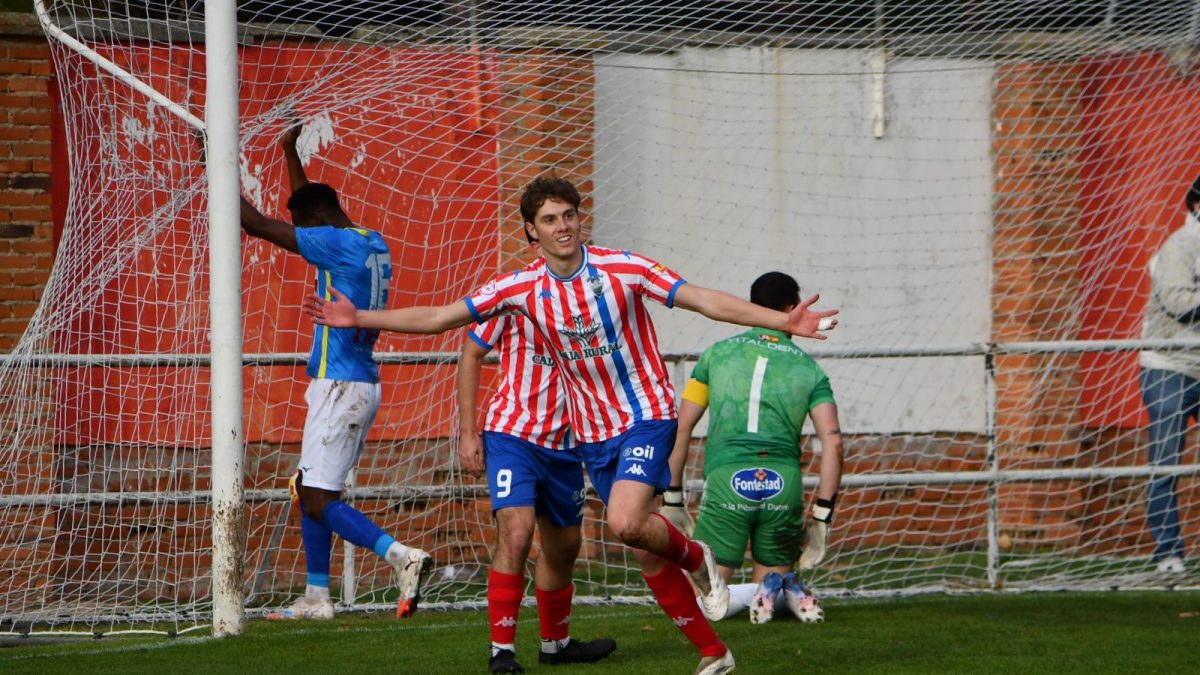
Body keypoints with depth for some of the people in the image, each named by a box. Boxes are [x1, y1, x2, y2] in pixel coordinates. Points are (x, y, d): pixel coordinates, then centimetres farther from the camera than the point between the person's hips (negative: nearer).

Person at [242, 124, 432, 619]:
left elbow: (258, 225, -14)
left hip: (340, 386, -10)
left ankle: (401, 556, -23)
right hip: (360, 384, 10)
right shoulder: (372, 244, 12)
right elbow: (306, 206, 31)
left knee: (320, 499, -12)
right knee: (308, 489, 15)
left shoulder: (338, 244, -14)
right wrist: (291, 152, 35)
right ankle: (316, 597, 17)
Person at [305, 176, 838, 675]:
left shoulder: (624, 268, -11)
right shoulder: (523, 288, -2)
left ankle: (695, 557, 5)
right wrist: (359, 319, -5)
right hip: (593, 433, 4)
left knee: (625, 523, -27)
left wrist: (783, 322, -23)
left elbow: (705, 300, -14)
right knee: (646, 552, 4)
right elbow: (439, 318, 1)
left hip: (647, 413, -4)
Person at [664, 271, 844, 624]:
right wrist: (821, 518, 6)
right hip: (784, 482, 1)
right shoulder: (808, 367, 15)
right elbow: (832, 440, 4)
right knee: (770, 573, 21)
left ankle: (765, 593, -24)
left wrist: (673, 500, 18)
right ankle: (788, 589, -14)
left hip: (726, 479, -1)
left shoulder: (717, 354, 16)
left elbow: (681, 430, 12)